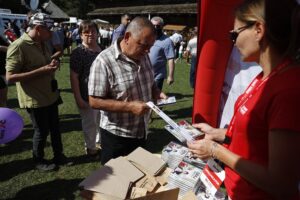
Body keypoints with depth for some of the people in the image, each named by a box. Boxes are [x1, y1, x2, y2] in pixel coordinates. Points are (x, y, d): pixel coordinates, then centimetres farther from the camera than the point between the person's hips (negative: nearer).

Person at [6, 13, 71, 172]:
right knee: (41, 131, 8)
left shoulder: (42, 44, 6)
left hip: (50, 95, 8)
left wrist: (52, 65, -3)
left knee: (55, 127, 18)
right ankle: (38, 161, 31)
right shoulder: (18, 46, -21)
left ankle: (58, 155, 37)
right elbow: (10, 77, -24)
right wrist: (41, 70, -28)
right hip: (35, 99, -8)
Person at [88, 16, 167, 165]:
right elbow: (95, 101, -22)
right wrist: (130, 106, -29)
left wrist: (157, 94, -8)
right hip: (116, 136, -6)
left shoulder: (143, 57, 0)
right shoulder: (104, 61, -22)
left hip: (141, 132, 7)